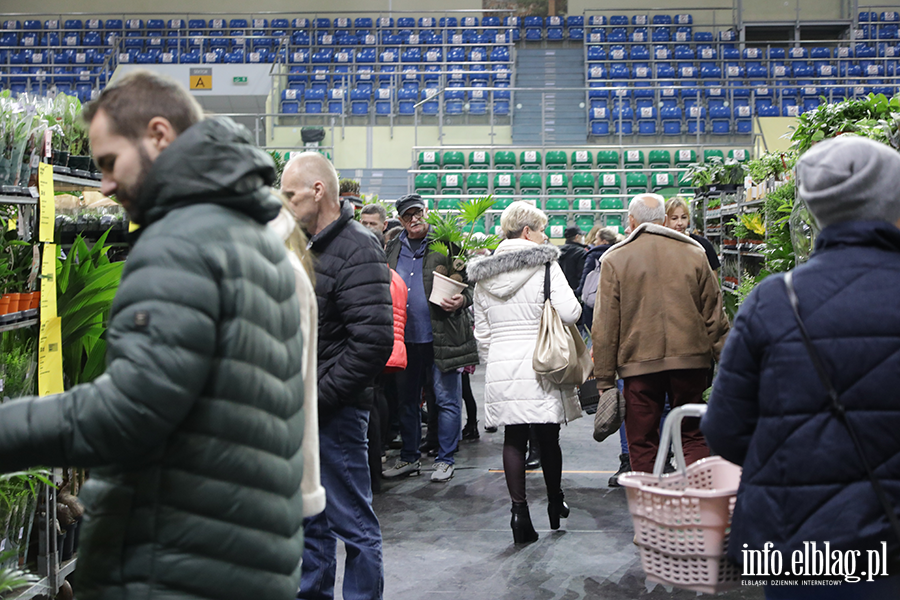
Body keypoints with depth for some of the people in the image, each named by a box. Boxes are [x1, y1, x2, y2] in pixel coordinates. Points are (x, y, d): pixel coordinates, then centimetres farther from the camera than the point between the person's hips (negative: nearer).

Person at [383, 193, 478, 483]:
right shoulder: (393, 249, 11)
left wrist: (462, 300, -21)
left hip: (441, 337, -5)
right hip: (405, 337, 5)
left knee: (447, 399, 3)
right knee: (407, 399, 13)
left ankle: (445, 459, 16)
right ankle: (409, 457, 27)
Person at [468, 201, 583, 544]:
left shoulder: (483, 274, 10)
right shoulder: (545, 265, -6)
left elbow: (481, 331, 13)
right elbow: (570, 312, -14)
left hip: (501, 368, 4)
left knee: (514, 439, 8)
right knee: (548, 438, 11)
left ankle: (519, 510, 3)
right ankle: (555, 505, 27)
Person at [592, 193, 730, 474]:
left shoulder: (615, 259, 0)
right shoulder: (693, 253, 7)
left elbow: (605, 326, -2)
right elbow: (713, 312, 9)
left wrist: (604, 379, 1)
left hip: (639, 363, -2)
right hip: (690, 357, 2)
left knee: (642, 442, 8)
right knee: (694, 437, 12)